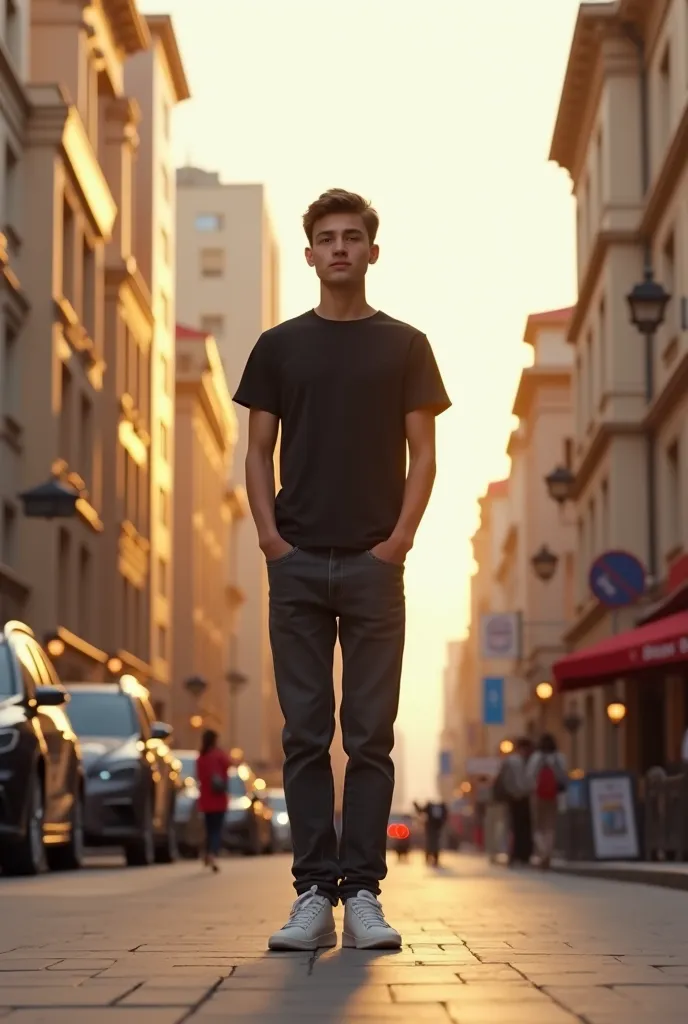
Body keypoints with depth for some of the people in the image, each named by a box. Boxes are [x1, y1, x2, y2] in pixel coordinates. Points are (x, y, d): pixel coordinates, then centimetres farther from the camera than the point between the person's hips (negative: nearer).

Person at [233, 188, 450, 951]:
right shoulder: (279, 346, 9)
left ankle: (362, 894, 6)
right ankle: (313, 895, 5)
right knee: (305, 736, 1)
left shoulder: (404, 347, 7)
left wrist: (398, 541, -9)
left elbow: (422, 454, 3)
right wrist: (271, 539, -6)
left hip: (373, 566, -1)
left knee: (370, 737, 0)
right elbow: (259, 453, 7)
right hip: (298, 566, 1)